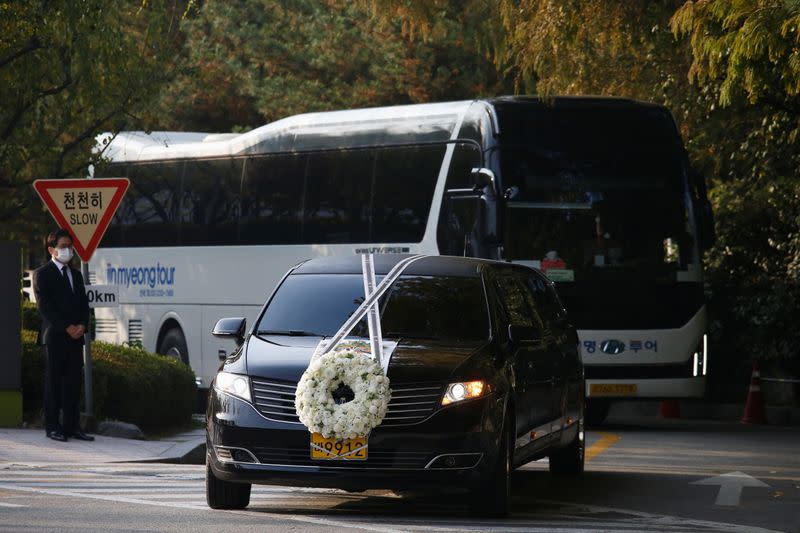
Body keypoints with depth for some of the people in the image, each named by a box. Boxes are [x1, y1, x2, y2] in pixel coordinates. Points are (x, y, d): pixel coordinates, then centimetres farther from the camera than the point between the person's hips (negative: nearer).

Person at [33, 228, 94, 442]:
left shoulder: (75, 275, 19)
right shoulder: (42, 274, -1)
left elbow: (83, 304, 15)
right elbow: (44, 306, -9)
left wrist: (82, 326, -5)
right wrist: (66, 327, -15)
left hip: (76, 336, 6)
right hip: (54, 336, -6)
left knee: (73, 382, 4)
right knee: (53, 382, -3)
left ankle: (72, 425, 6)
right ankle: (53, 427, -1)